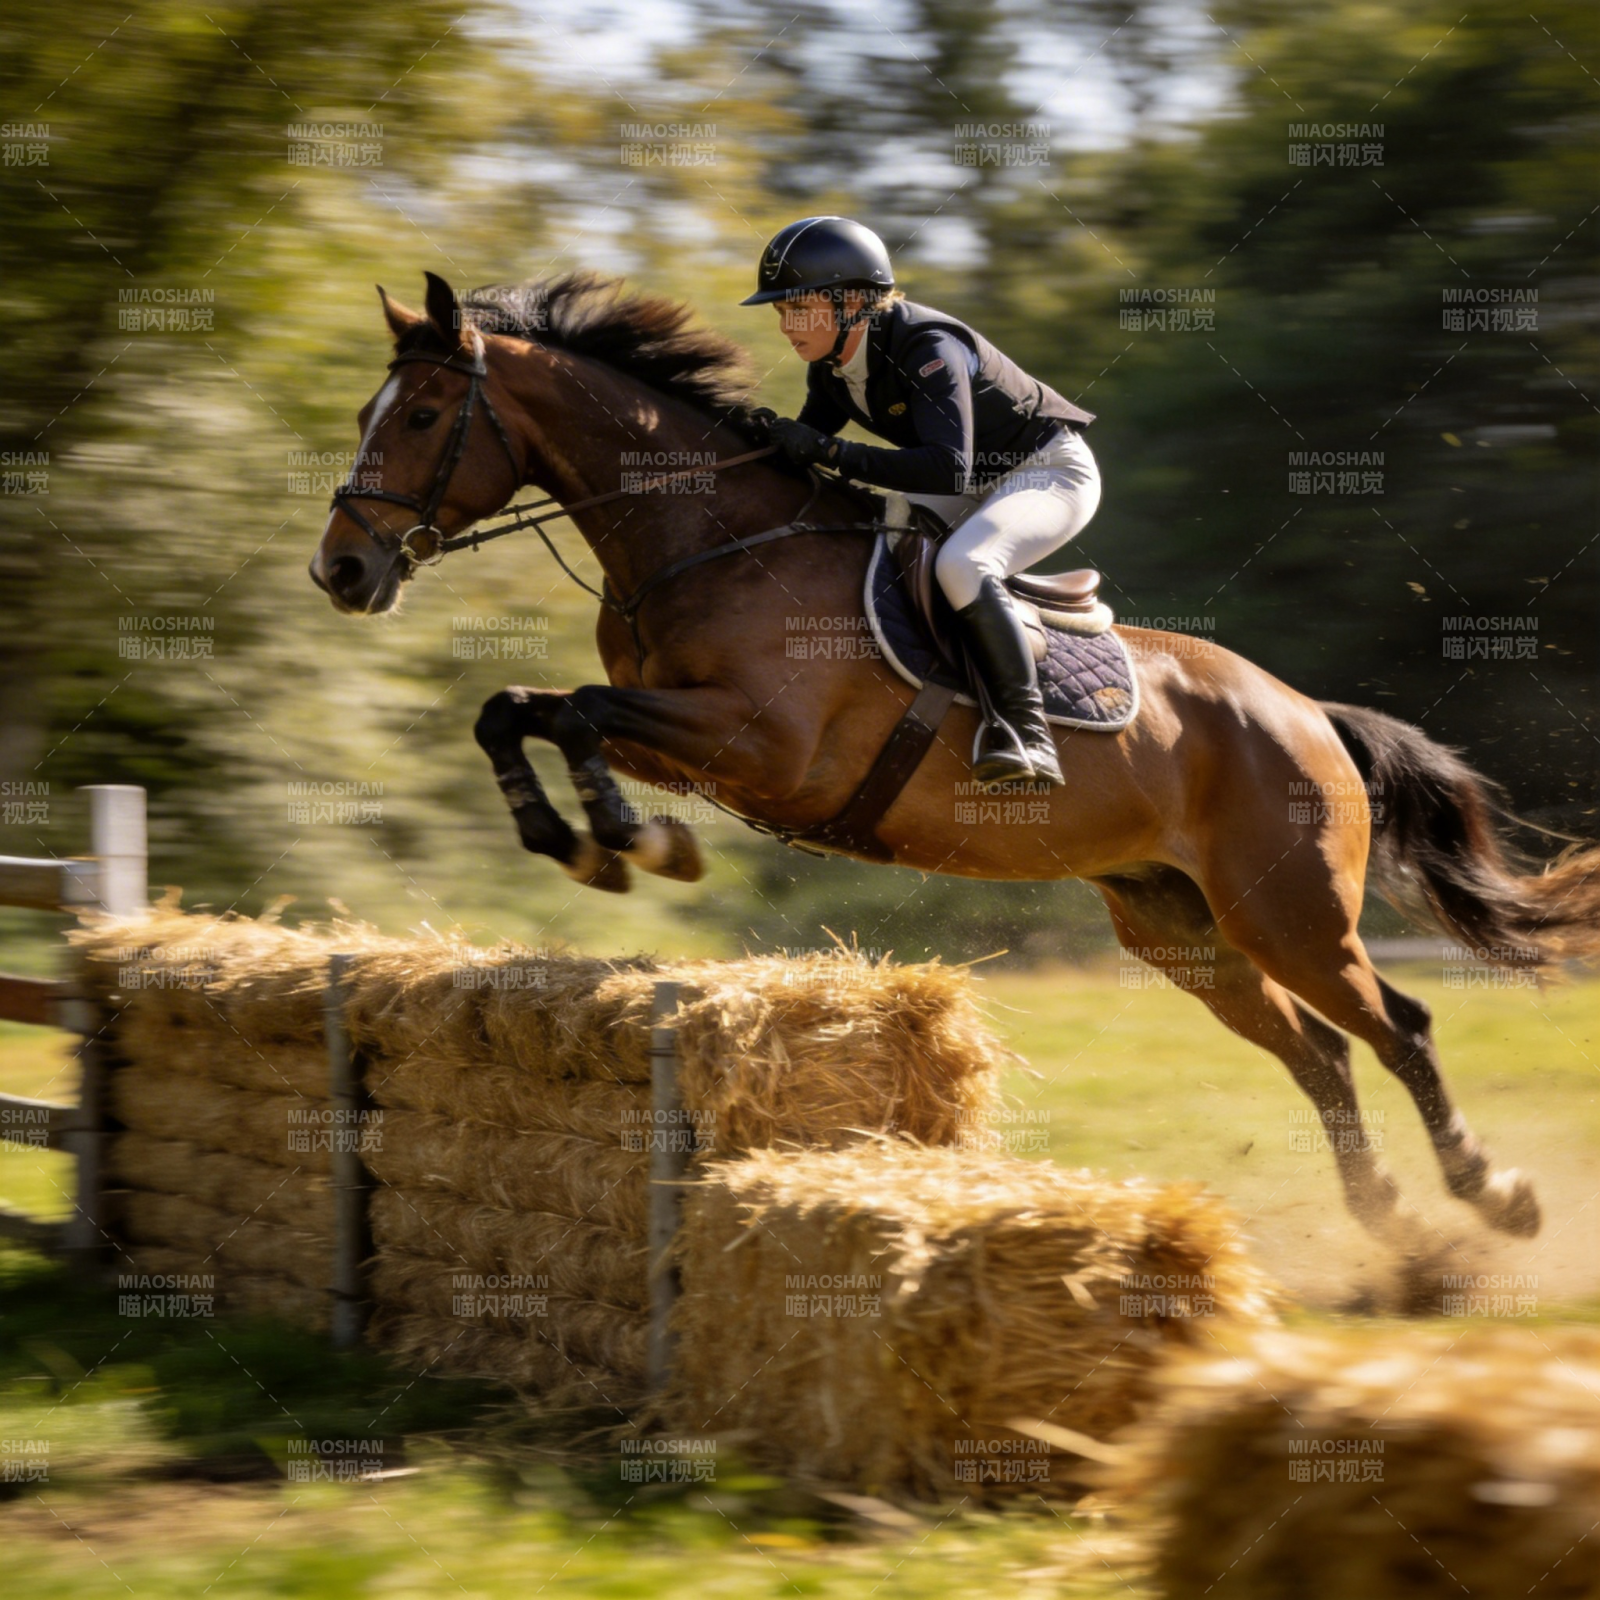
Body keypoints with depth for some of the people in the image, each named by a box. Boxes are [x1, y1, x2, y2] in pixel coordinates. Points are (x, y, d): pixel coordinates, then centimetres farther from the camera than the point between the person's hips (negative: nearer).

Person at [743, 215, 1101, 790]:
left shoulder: (929, 349, -31)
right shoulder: (831, 364, -5)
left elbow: (949, 469, -42)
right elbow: (810, 439, 7)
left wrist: (831, 452, -44)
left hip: (1052, 472, -9)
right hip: (978, 484, 9)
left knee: (960, 564, -34)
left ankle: (1027, 730, -33)